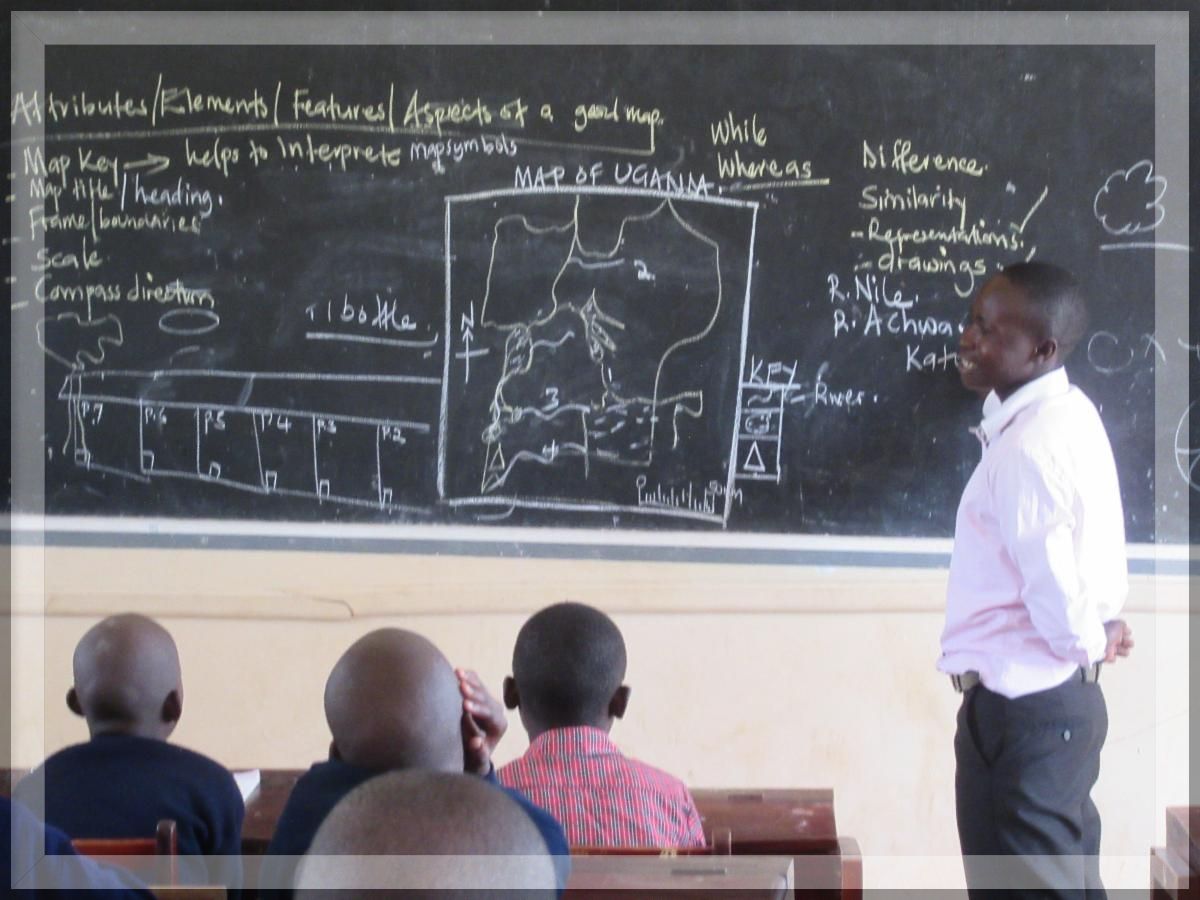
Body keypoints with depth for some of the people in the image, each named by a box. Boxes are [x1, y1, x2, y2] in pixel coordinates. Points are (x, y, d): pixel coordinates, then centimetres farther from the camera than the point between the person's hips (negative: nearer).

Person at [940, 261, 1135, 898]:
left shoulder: (1028, 448, -22)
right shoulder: (1068, 413, 8)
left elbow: (1052, 587, -21)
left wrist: (1086, 643, -4)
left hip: (1023, 707, -10)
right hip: (1060, 698, 10)